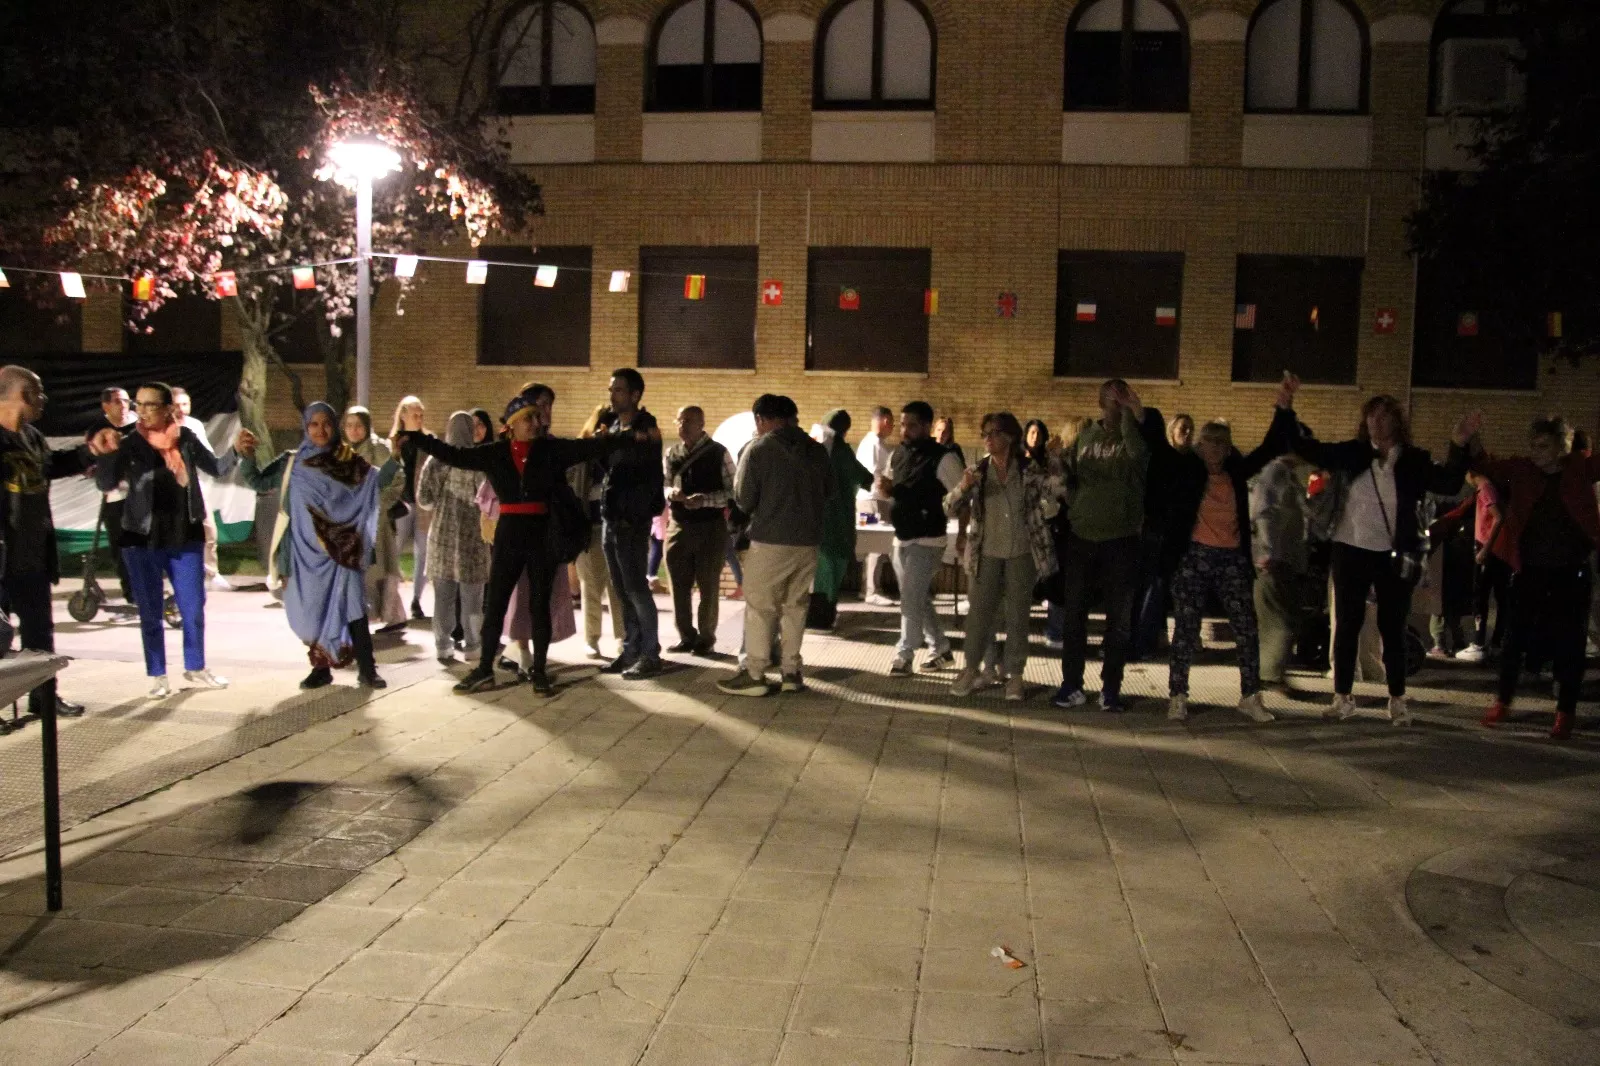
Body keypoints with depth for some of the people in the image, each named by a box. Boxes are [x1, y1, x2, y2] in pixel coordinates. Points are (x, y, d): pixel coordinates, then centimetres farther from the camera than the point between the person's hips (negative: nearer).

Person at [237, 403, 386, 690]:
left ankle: (366, 670, -7)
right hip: (306, 550, 2)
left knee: (351, 605, -9)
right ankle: (321, 667, 18)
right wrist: (247, 455, -13)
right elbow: (258, 482, 5)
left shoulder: (350, 462, 3)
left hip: (341, 548, -2)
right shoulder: (292, 462, 7)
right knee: (312, 610, 5)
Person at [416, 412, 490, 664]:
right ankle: (472, 646, 11)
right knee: (471, 594, 7)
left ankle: (443, 646, 12)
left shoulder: (436, 459, 0)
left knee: (443, 594, 9)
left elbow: (423, 499, 0)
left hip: (442, 533, 3)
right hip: (471, 533, -3)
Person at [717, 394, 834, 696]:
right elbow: (828, 491, 14)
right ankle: (791, 670, 15)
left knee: (759, 607, 3)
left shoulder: (757, 449, -8)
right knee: (795, 606, 13)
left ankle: (754, 674, 2)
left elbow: (744, 500, -7)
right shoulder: (817, 451, 5)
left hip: (770, 541, -5)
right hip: (808, 540, 5)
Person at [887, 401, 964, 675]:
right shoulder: (899, 453, 8)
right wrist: (886, 487, -1)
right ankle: (941, 650, 28)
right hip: (902, 538, 8)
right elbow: (891, 486, 21)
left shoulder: (942, 458, -14)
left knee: (911, 601, -6)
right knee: (919, 600, 15)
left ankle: (903, 656, 4)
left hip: (926, 540, -8)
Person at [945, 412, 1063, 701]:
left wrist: (1056, 466, -27)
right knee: (979, 614, 6)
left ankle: (1015, 675, 16)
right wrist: (963, 488, -19)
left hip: (1022, 554, -2)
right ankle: (970, 669, 19)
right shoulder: (977, 471, 2)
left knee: (1018, 616, 7)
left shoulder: (1032, 470, -4)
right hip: (986, 554, 2)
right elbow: (951, 509, 0)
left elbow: (1062, 491, -12)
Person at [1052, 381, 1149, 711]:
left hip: (1120, 539, -3)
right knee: (1074, 613, 6)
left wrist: (1132, 416, -20)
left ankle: (1111, 687, 12)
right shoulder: (1085, 435, 10)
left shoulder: (1135, 435, -2)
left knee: (1119, 617, 3)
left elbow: (1137, 452, -25)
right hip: (1080, 536, 3)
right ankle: (1071, 684, 15)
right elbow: (1064, 472, 14)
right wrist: (1074, 503, -2)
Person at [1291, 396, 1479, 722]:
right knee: (1347, 625, 6)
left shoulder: (1414, 460, -1)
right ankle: (1342, 696, 15)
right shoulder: (1354, 453, 2)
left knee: (1392, 628, 6)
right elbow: (1312, 450, 3)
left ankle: (1397, 699, 17)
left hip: (1393, 556, -1)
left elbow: (1449, 483, -11)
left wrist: (1459, 445, -24)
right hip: (1351, 551, 1)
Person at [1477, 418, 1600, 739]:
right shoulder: (1521, 469, -1)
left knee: (1568, 643, 5)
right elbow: (1483, 466, -1)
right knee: (1516, 637, 8)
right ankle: (1503, 700, 23)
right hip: (1528, 570, 1)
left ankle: (1566, 712, 17)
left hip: (1572, 573, -1)